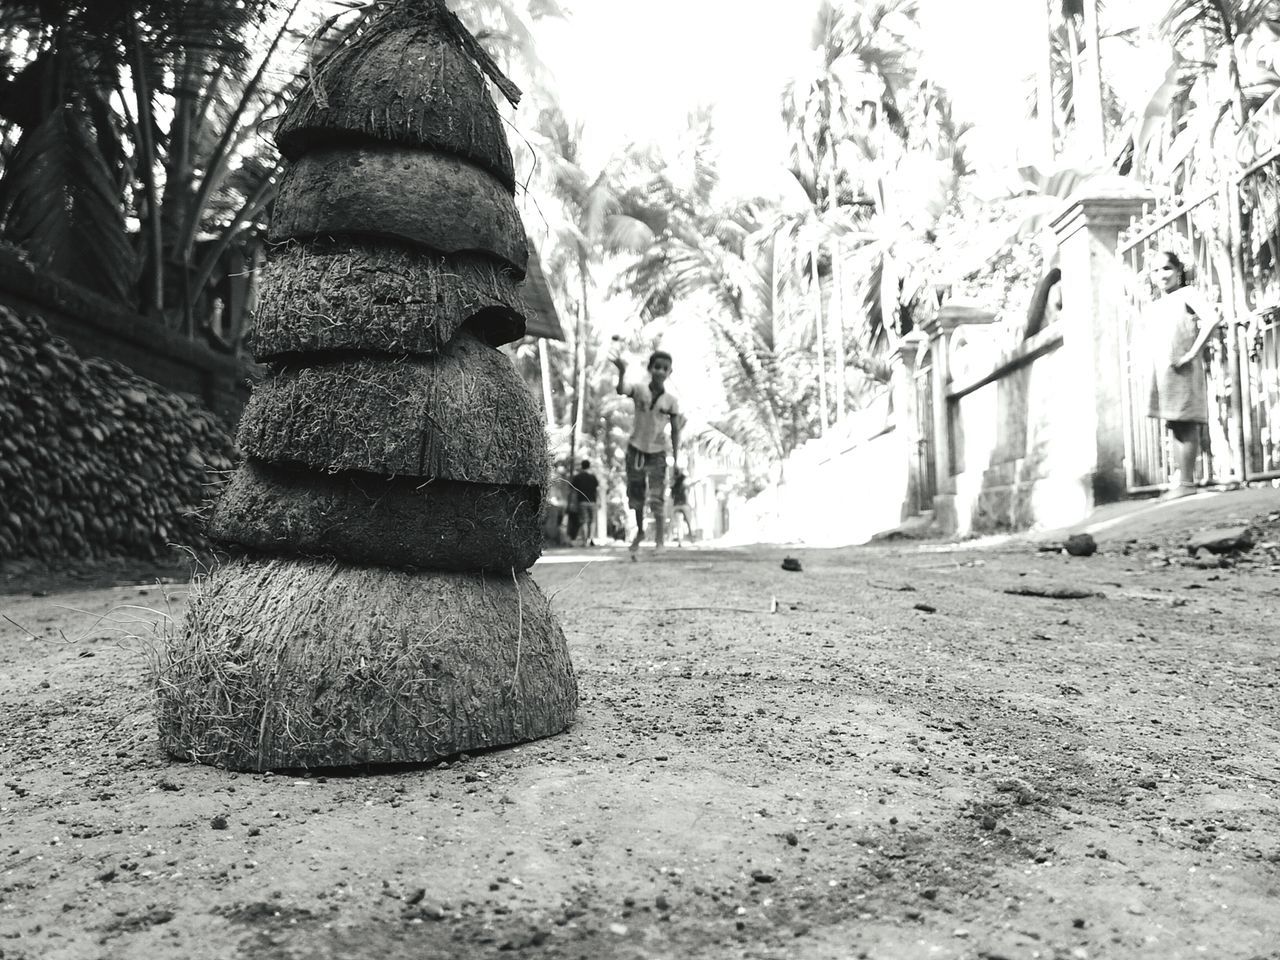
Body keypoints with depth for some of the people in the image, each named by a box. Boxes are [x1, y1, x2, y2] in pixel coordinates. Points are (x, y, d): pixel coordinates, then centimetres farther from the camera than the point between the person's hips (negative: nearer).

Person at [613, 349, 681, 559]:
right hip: (635, 449, 1)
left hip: (657, 453, -1)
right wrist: (622, 373, -51)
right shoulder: (639, 390, -10)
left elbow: (675, 430, -3)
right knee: (636, 496, 11)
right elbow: (621, 390, -31)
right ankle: (640, 531, 32)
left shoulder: (671, 400, -9)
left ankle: (659, 539, 4)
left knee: (657, 498, -7)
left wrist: (676, 458, -7)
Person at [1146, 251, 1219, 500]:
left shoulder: (1187, 294, -2)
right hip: (1161, 372, 7)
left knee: (1184, 425, -8)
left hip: (1182, 370, -7)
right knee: (1174, 425, 8)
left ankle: (1186, 482, -7)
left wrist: (1192, 354, -19)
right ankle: (1181, 477, 12)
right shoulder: (1155, 305, 20)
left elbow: (1211, 318, -16)